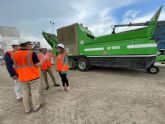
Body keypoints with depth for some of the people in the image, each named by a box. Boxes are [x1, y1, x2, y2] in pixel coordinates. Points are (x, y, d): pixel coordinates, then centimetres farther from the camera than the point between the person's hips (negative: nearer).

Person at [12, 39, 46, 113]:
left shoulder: (15, 55, 1)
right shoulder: (31, 53, -16)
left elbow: (16, 67, 8)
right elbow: (38, 64, -16)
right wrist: (44, 59, -3)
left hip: (22, 78, 5)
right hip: (34, 77, -5)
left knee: (25, 93, 16)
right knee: (35, 92, 10)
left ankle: (27, 109, 30)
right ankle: (36, 107, 25)